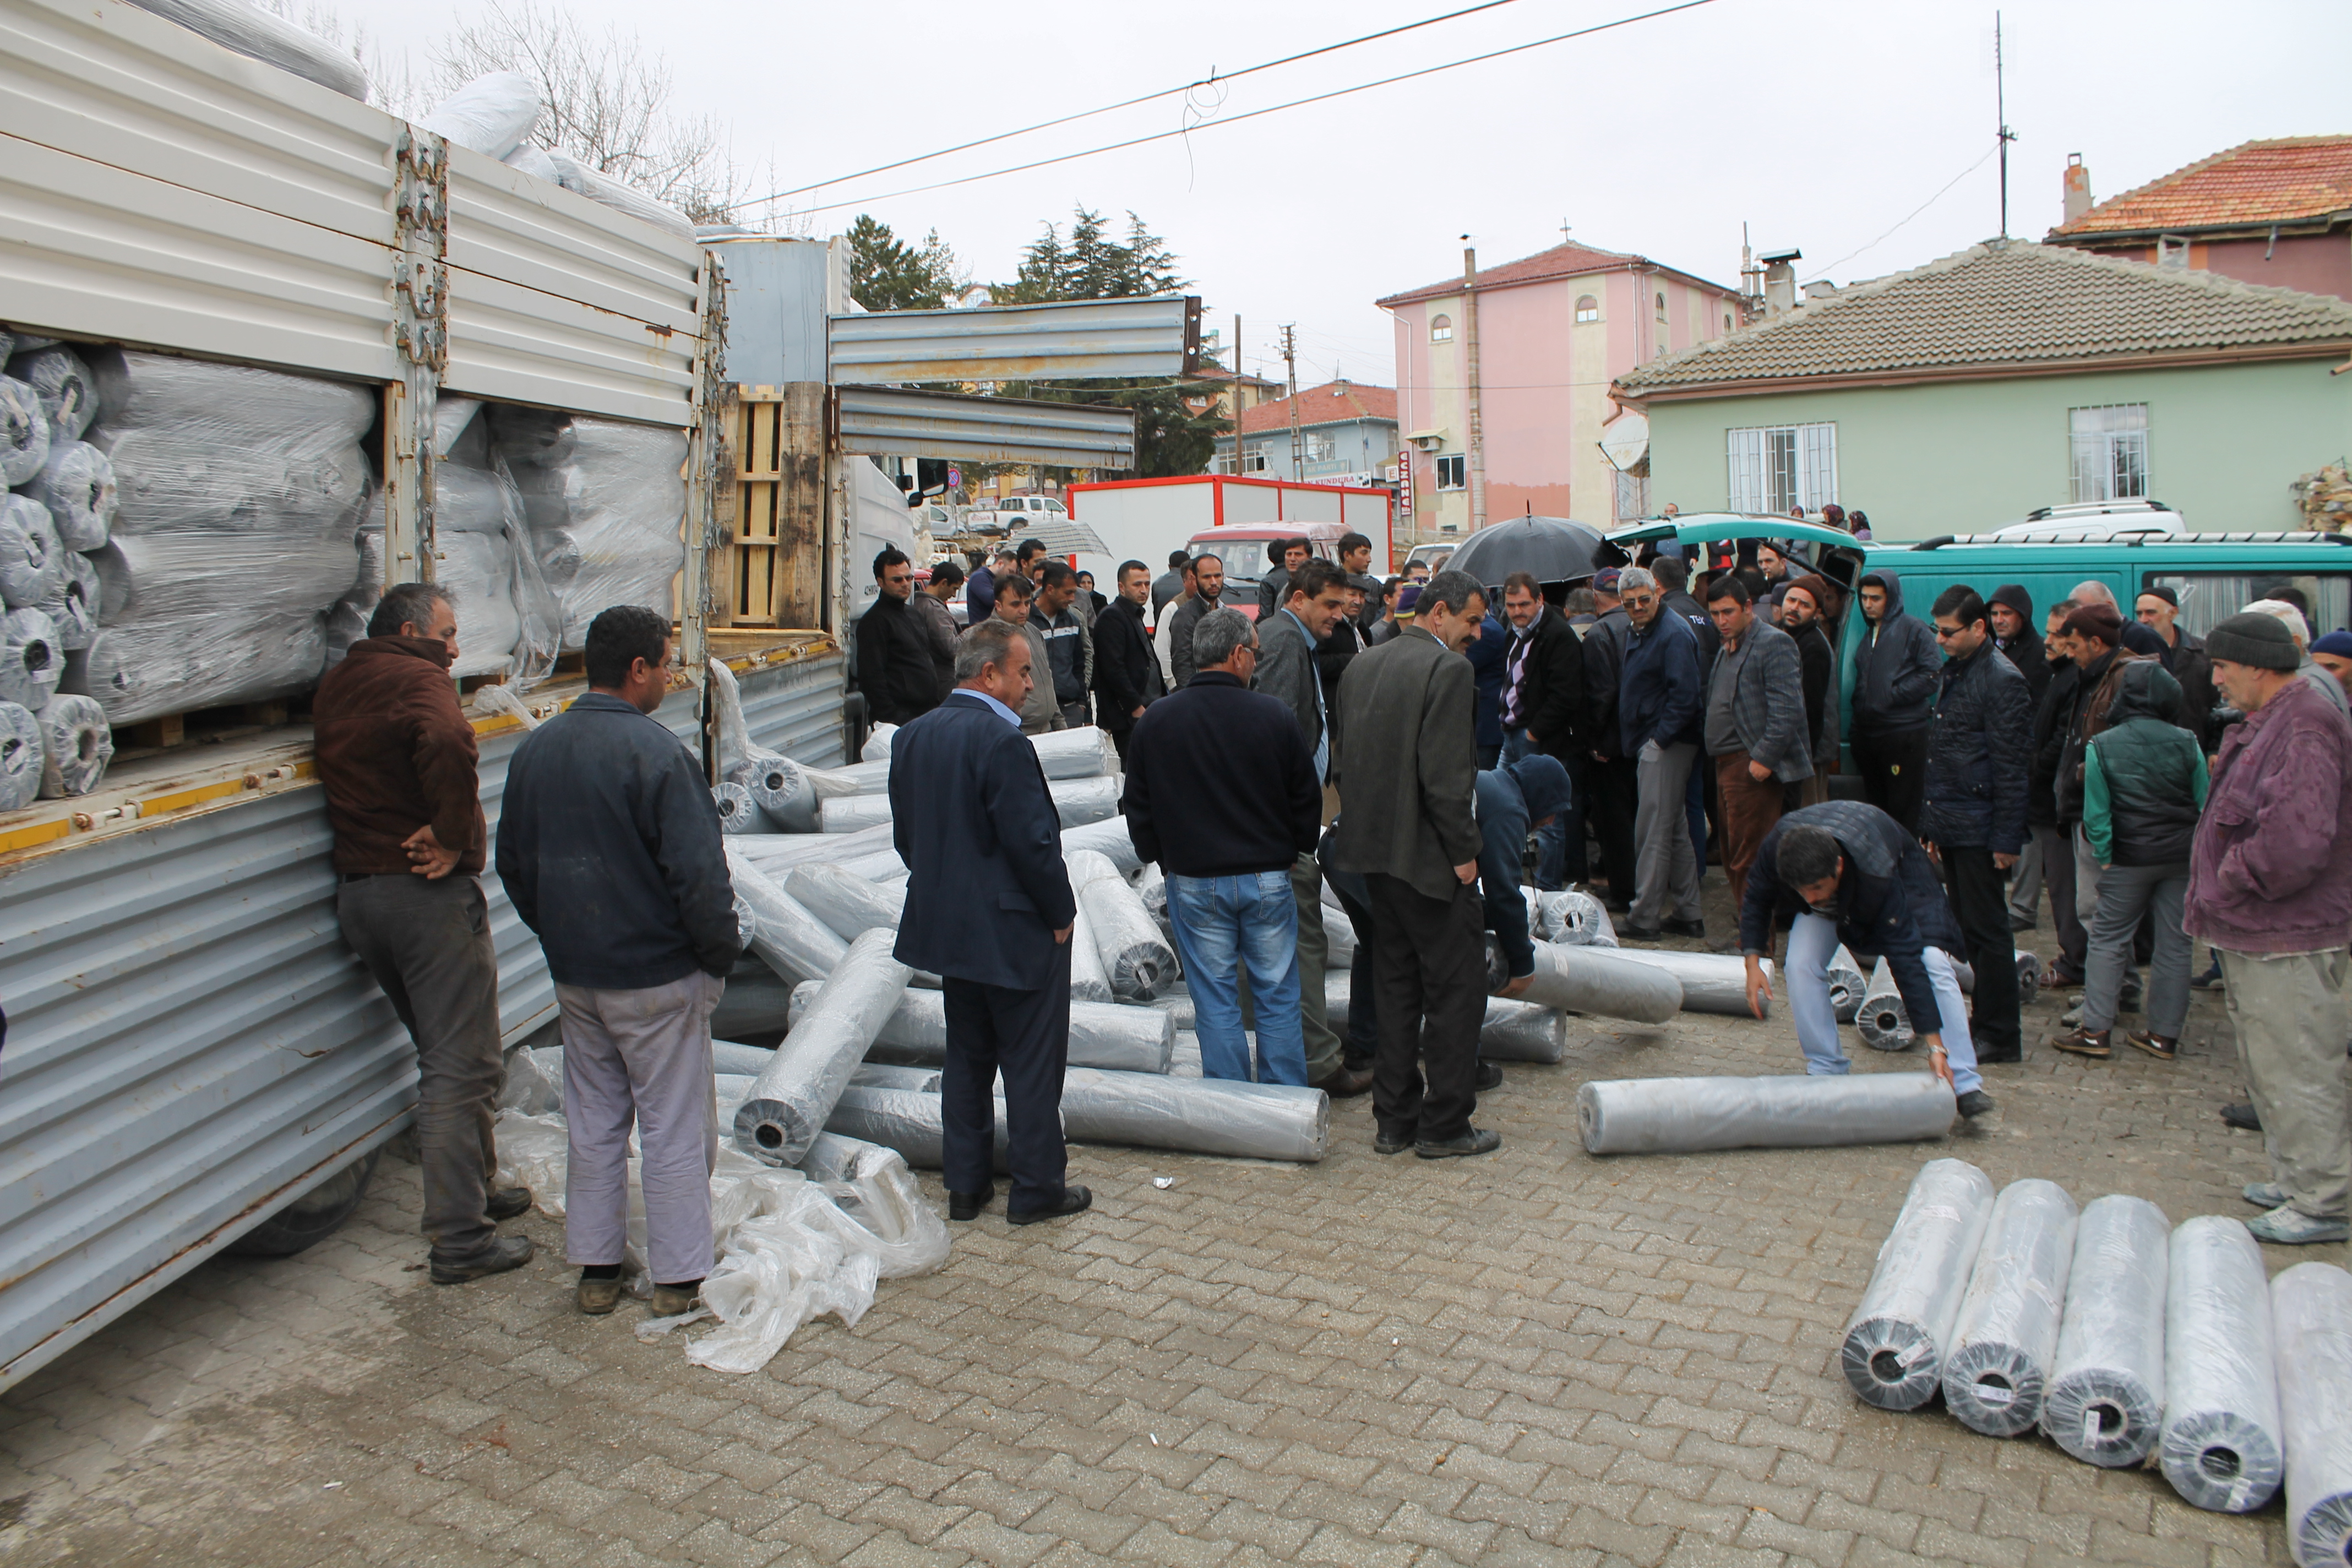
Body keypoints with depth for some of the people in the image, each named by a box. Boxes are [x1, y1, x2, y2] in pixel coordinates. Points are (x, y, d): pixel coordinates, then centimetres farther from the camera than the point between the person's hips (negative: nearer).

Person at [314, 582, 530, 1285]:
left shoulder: (334, 686, 15)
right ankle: (459, 1240, 1)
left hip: (356, 889, 9)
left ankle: (476, 1187, 34)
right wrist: (455, 837, -21)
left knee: (443, 1055, 22)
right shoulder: (417, 677, -12)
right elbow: (447, 745, -32)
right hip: (426, 892, -9)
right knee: (463, 1066, -3)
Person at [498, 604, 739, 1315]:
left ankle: (595, 1269, 27)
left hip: (574, 976, 7)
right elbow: (698, 874, -22)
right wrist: (720, 955, -8)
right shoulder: (656, 751, -19)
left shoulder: (535, 749, 4)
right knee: (673, 1127, 6)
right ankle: (679, 1278, 15)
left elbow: (513, 865, 13)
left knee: (591, 1122, 17)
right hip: (657, 976, -6)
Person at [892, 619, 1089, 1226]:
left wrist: (943, 890, 17)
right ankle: (1036, 1188, 18)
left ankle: (965, 1186, 27)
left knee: (967, 1056, 18)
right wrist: (1061, 912, -9)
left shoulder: (913, 737, 3)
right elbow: (1033, 841, -22)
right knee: (1032, 1062, 7)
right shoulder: (1002, 741, -22)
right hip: (1016, 931, -8)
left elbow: (906, 834, 9)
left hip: (948, 926, 8)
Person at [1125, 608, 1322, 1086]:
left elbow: (1137, 808, 4)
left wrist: (1162, 857, 19)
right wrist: (1296, 851, 17)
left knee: (1217, 1006, 9)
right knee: (1278, 1001, 11)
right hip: (1269, 879, -1)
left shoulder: (1154, 722, -5)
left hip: (1193, 884, 1)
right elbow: (1307, 798, 0)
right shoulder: (1274, 715, -9)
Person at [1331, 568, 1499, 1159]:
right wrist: (1464, 851, -13)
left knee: (1397, 987, 16)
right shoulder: (1448, 668, -15)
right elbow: (1445, 772, -21)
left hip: (1373, 850, 8)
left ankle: (1394, 1120, 21)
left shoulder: (1362, 665, 11)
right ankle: (1444, 1126, 11)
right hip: (1428, 856, -8)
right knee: (1457, 988, 4)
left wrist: (1364, 827, 18)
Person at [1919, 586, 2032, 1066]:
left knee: (1987, 931, -2)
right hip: (1951, 825, 9)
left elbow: (2012, 768, -15)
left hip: (1979, 829, -9)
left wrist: (2007, 839, -16)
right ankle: (1986, 1022, 24)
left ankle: (2000, 1036, 5)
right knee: (1968, 929, 14)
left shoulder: (2003, 681, -13)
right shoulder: (1952, 671, 15)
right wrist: (1931, 824, 18)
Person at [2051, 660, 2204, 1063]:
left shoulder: (2101, 746, -8)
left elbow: (2096, 813, -7)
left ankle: (2095, 1030, 2)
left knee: (2108, 939, 5)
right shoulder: (2187, 743, -2)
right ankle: (2164, 1035, 14)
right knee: (2174, 945, 8)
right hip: (2182, 858, 2)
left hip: (2129, 858, -2)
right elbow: (2204, 805, 4)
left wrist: (2104, 858, 2)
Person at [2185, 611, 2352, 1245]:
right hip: (2251, 933, 11)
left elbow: (2296, 841, -30)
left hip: (2288, 943, -11)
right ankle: (2293, 1178, 32)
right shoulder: (2263, 726, 14)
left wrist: (2229, 886, -17)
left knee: (2298, 1074, -1)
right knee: (2266, 1068, 19)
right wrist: (2217, 895, 12)